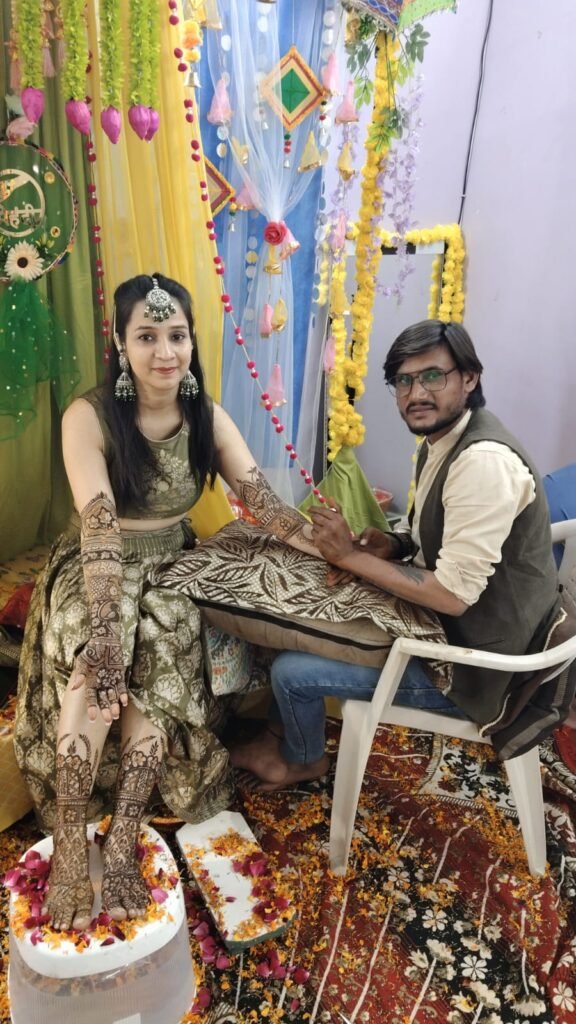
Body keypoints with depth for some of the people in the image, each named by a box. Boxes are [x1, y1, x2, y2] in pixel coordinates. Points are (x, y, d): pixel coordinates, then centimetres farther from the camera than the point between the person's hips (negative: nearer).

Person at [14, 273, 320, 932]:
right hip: (93, 571, -3)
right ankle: (69, 847, -22)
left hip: (169, 569, 3)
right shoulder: (89, 417, -16)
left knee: (155, 670, -27)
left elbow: (263, 502, -9)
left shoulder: (207, 418, -3)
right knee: (93, 670, -32)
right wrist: (104, 627, -38)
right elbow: (99, 528, -27)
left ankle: (121, 841, -20)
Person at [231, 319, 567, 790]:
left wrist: (351, 556, -23)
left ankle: (304, 759, 26)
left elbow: (453, 594, -30)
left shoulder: (483, 461, -28)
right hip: (445, 625, 9)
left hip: (473, 660, -9)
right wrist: (393, 544, -6)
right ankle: (283, 732, 33)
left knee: (291, 671, -7)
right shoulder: (441, 441, 2)